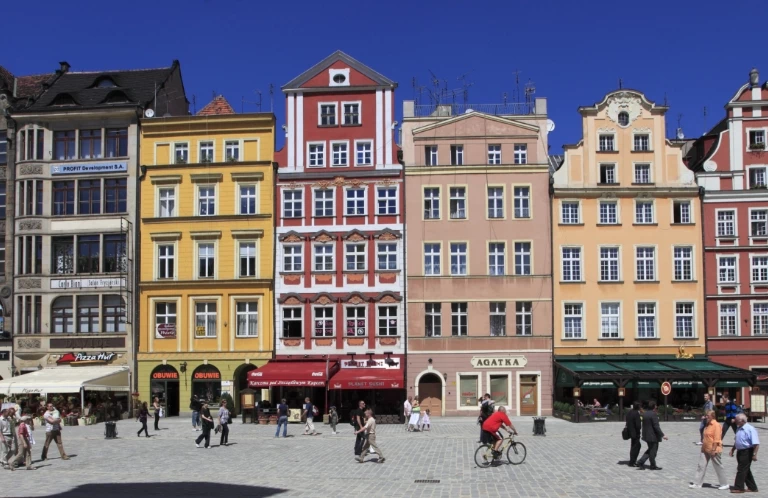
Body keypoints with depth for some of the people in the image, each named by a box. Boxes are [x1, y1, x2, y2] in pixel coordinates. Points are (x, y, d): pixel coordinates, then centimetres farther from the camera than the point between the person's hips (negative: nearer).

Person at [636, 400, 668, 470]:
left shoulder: (644, 414, 7)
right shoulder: (653, 414, -19)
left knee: (650, 450, 19)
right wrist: (662, 435, -19)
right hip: (653, 436, -8)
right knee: (653, 451, 5)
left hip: (646, 435, 8)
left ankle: (640, 462, 11)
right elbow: (656, 426, -22)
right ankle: (653, 466, 16)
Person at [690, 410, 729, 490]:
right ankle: (697, 483, 10)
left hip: (713, 450, -9)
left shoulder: (716, 425, -16)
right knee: (701, 466, 6)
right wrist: (703, 446, 18)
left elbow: (717, 439, -20)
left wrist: (713, 450, -22)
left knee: (718, 467, 3)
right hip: (705, 450, 9)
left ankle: (724, 484, 15)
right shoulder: (708, 425, 11)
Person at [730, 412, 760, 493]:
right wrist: (732, 449, 22)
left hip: (747, 452, -9)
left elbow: (756, 443, -21)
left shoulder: (750, 429, -17)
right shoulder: (739, 429, 11)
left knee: (742, 470, -5)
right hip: (740, 452, 9)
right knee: (746, 471, 14)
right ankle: (752, 487, 23)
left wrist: (754, 454, -23)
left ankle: (738, 488, 1)